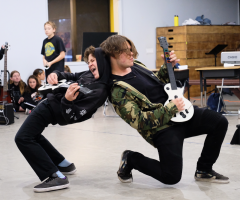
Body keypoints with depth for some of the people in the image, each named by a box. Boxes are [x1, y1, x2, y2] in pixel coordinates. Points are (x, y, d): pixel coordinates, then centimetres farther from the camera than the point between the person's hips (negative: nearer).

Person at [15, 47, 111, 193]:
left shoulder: (100, 91, -27)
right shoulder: (91, 74, -2)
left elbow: (73, 117, -28)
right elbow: (71, 77, 15)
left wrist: (67, 100, -44)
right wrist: (56, 75, -4)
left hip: (52, 108, -10)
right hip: (51, 100, 10)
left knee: (23, 138, -10)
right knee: (32, 135, 28)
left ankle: (56, 177, -16)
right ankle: (64, 165, 31)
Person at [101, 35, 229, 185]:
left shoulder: (136, 66, 10)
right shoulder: (118, 92, -18)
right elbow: (139, 121, -23)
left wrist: (168, 66, 9)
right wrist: (171, 109, -20)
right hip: (162, 128, -8)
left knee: (220, 122, -5)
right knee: (171, 177, -16)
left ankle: (204, 170, 12)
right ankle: (130, 160, 10)